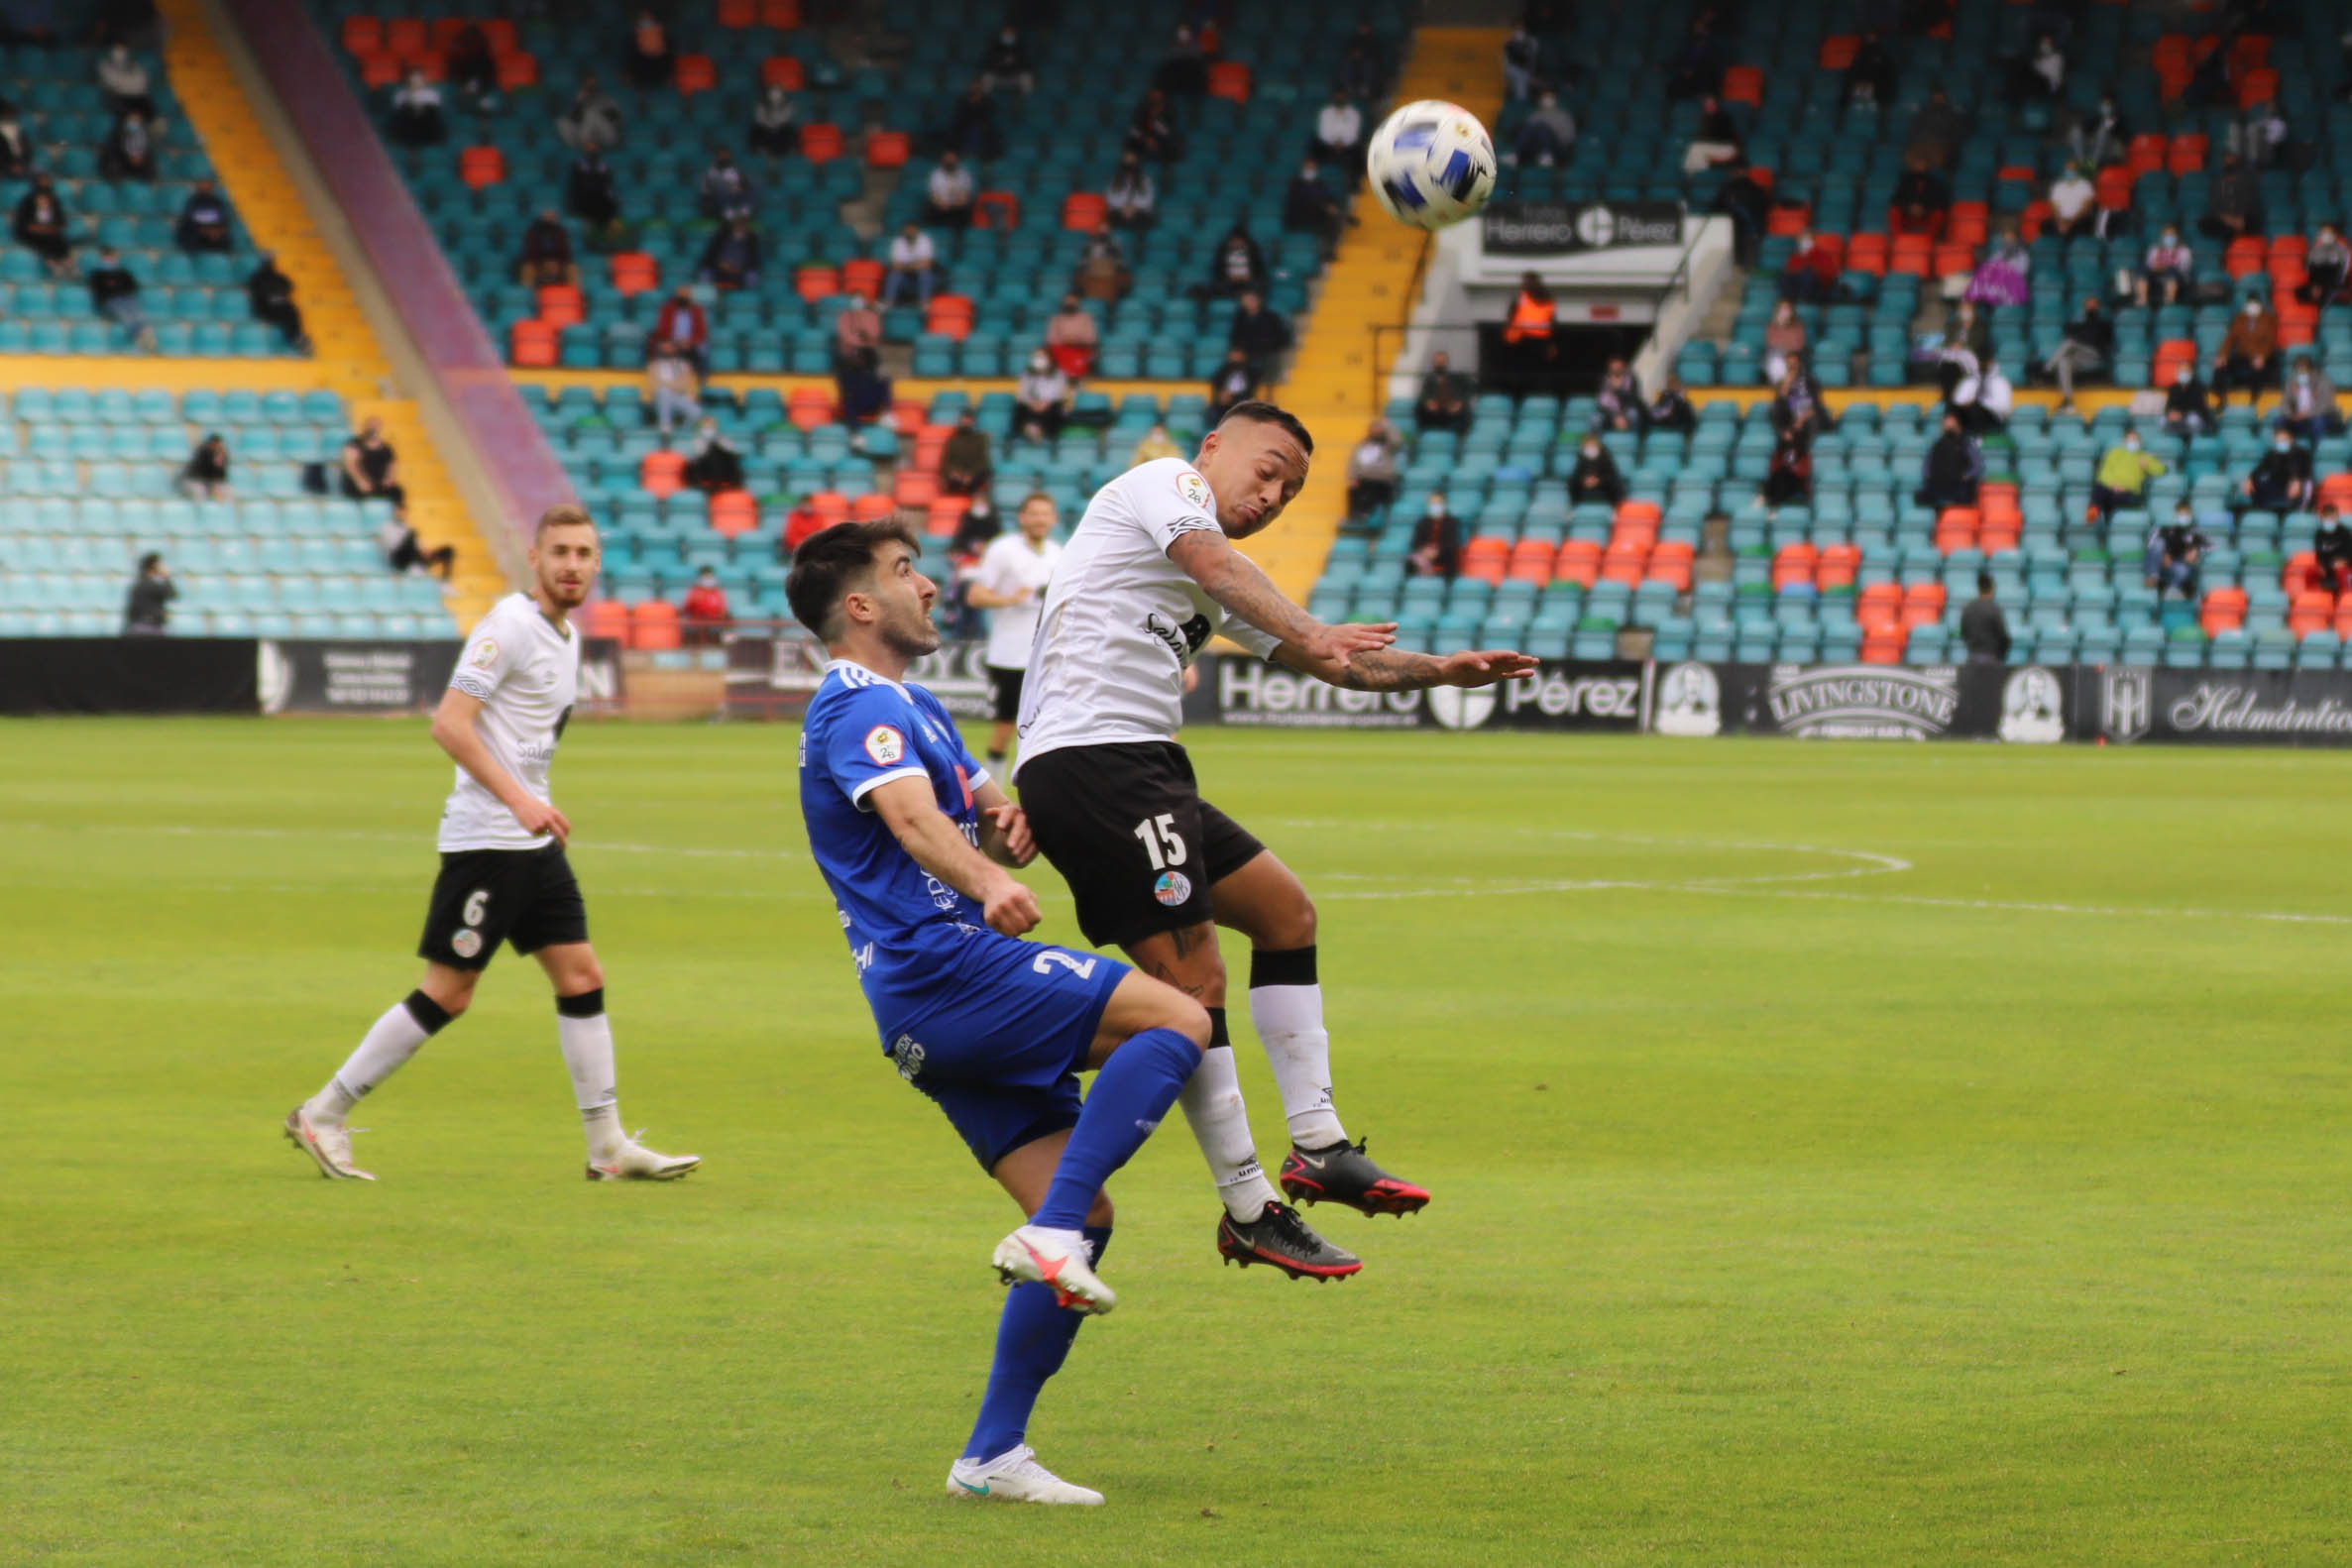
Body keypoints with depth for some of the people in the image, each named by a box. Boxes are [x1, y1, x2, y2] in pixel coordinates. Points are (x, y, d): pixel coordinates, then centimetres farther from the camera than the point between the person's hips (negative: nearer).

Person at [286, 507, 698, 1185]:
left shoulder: (566, 634, 14)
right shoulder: (509, 627, -14)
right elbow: (449, 723, -20)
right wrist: (518, 800, -25)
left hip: (533, 839, 9)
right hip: (484, 840, -9)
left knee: (581, 976, 4)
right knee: (446, 993, -5)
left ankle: (609, 1147, 7)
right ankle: (323, 1115, 5)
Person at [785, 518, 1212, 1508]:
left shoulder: (909, 706, 27)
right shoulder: (863, 706, -6)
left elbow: (981, 819, 29)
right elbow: (909, 814, -26)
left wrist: (1011, 826, 3)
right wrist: (989, 884, -46)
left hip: (936, 1015, 10)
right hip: (944, 970, -10)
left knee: (1081, 1219, 4)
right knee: (1177, 1019, -21)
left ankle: (992, 1455, 2)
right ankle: (1051, 1235, -28)